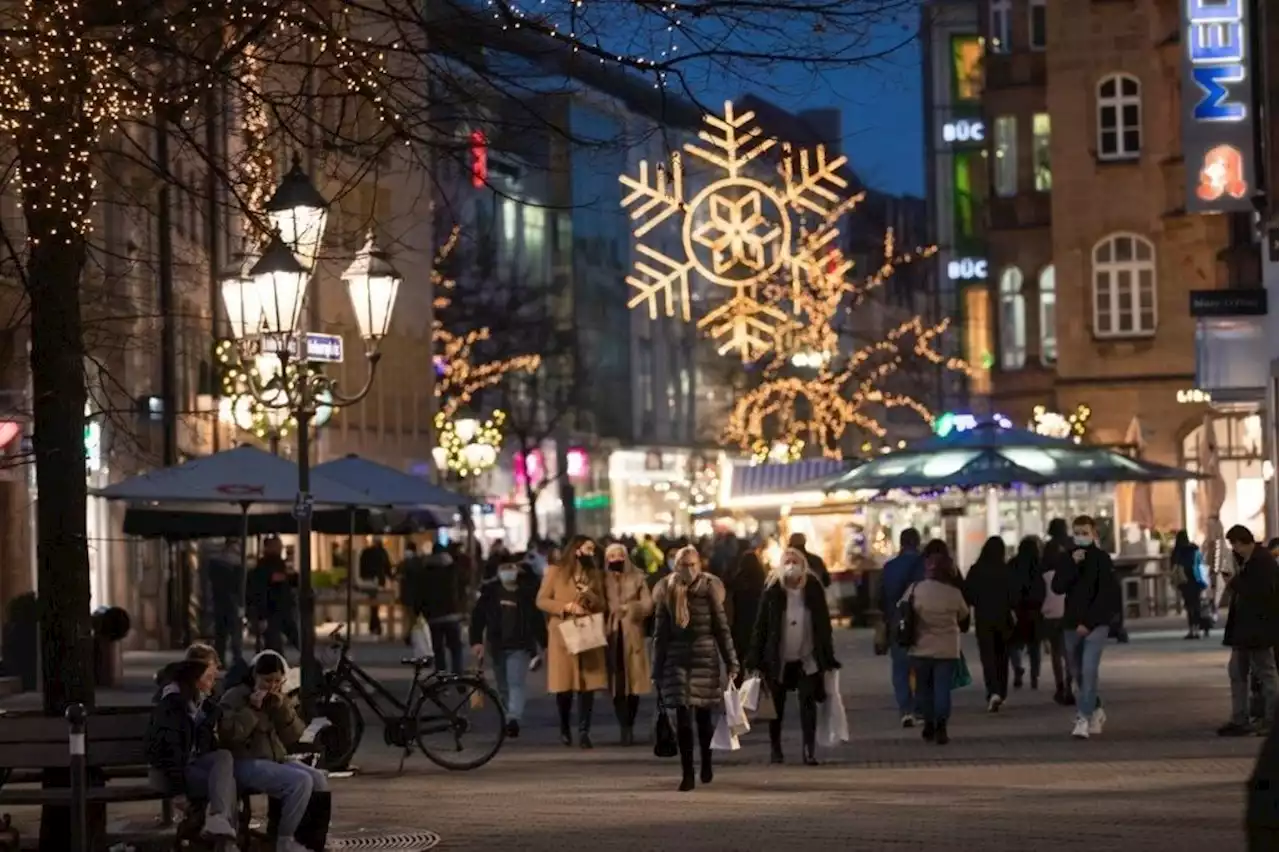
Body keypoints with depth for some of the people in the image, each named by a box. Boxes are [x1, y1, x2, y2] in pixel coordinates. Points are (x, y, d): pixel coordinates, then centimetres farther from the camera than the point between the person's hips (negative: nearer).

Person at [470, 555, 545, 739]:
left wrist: (545, 644, -3)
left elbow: (538, 619, -2)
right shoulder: (490, 591, 2)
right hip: (497, 646, 4)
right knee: (503, 687, 13)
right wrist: (476, 641, -5)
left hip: (520, 646, -4)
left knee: (516, 684, -17)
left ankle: (513, 719, -29)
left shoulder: (527, 591, -3)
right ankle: (512, 719, 26)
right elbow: (477, 616, 3)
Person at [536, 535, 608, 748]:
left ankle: (584, 731, -4)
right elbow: (541, 600, -3)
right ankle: (564, 728, 18)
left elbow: (602, 606, 14)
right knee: (564, 685, -2)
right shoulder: (555, 571, 2)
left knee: (588, 684, -6)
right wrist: (566, 606, -15)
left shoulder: (594, 574, 15)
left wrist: (590, 596, -6)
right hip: (563, 636, -3)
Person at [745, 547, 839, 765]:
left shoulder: (813, 589, -3)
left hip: (807, 659, 0)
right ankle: (775, 749, 22)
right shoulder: (773, 591, -7)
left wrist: (828, 657, 1)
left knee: (808, 703, -6)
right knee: (777, 706, 9)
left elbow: (824, 625, 3)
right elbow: (761, 625, -5)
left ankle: (808, 751, -3)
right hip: (778, 659, 0)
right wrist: (755, 658, -8)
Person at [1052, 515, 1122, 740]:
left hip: (1095, 624, -5)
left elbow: (1107, 595, -9)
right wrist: (1072, 564, -15)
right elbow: (1058, 587, -3)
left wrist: (1089, 622, -14)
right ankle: (1096, 711, 31)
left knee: (1089, 669, -17)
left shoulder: (1102, 558, -3)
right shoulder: (1067, 559, 9)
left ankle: (1083, 719, -22)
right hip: (1071, 624, 5)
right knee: (1077, 673, 11)